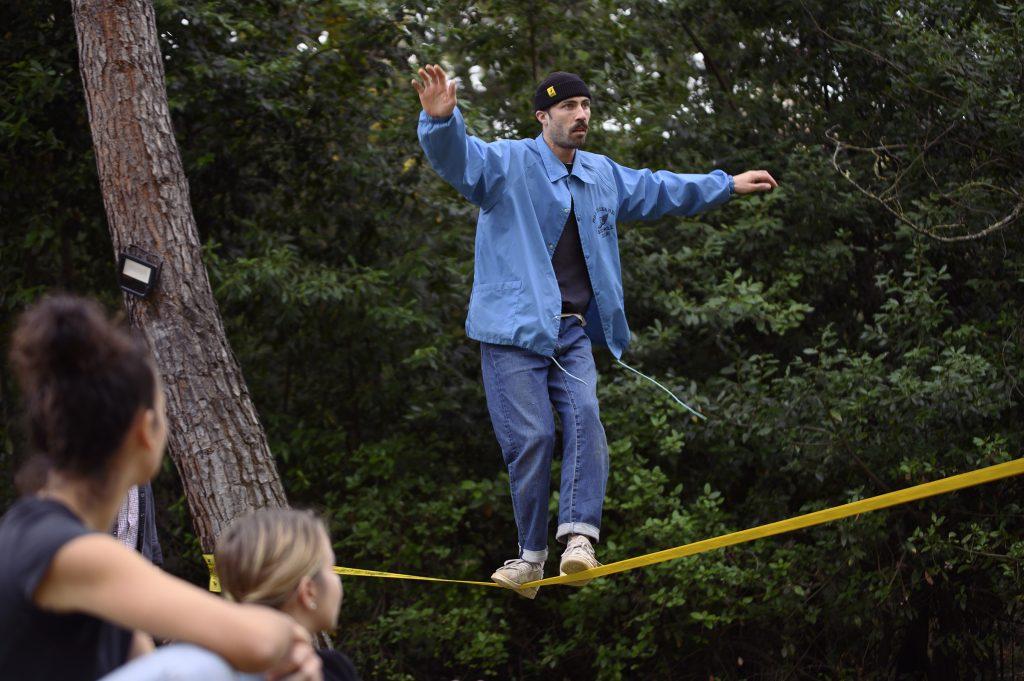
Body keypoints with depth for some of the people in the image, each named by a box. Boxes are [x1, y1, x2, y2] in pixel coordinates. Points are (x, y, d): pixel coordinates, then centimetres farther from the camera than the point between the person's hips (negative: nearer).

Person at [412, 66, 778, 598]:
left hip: (573, 332, 5)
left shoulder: (603, 175, 17)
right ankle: (532, 553, 4)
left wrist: (726, 185, 39)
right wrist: (441, 119, -48)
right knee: (531, 438, -9)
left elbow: (658, 190, 33)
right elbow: (455, 157, -25)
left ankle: (578, 535, -24)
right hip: (514, 332, -5)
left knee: (584, 417, -18)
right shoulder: (508, 164, -5)